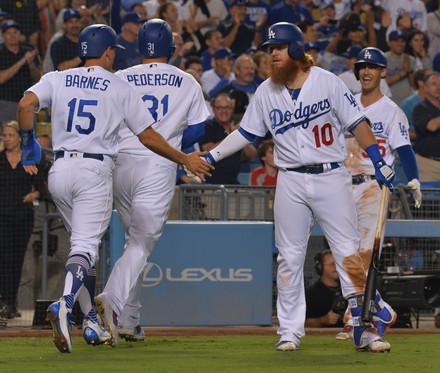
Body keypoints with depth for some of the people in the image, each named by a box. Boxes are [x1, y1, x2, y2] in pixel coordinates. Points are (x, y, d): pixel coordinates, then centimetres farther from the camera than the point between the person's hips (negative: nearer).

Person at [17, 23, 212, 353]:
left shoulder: (57, 79, 9)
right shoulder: (121, 88, 3)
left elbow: (26, 105, -8)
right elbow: (148, 136, 2)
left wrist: (28, 143, 5)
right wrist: (184, 160, 13)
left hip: (59, 171, 4)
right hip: (95, 171, -4)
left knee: (84, 243, 18)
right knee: (86, 246, -11)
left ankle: (92, 323, 17)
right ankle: (65, 305, -39)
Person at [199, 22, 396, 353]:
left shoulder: (328, 82, -3)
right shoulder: (266, 92, 6)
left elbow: (357, 123, -1)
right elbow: (246, 133, 12)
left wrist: (378, 160, -8)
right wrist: (211, 156, 3)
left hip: (331, 177, -3)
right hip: (291, 182, 3)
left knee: (349, 254, -6)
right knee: (290, 258, 3)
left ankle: (364, 329, -4)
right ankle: (290, 333, 9)